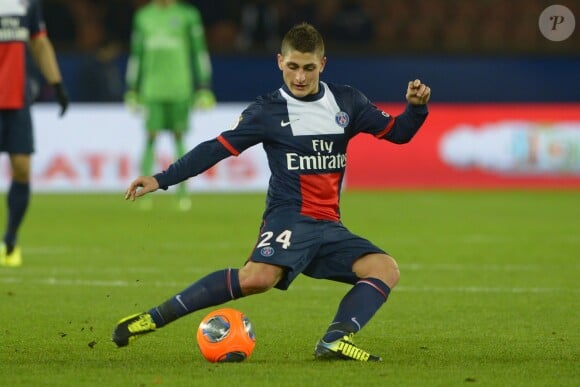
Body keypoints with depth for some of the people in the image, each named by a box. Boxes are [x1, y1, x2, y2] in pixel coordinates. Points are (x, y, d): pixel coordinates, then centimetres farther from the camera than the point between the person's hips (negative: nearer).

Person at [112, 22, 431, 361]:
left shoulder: (347, 102, 10)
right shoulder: (268, 111, 0)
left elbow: (397, 132, 13)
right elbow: (217, 149, -1)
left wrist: (417, 106, -9)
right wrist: (161, 180, -8)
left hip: (329, 226, 5)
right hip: (289, 217, -5)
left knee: (387, 269, -16)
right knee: (258, 277, -32)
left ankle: (336, 340, -31)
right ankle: (155, 318, -27)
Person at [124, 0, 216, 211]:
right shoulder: (143, 17, 11)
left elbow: (199, 52, 3)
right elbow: (136, 55, 16)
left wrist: (204, 89, -2)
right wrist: (132, 91, 14)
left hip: (180, 89, -2)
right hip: (152, 89, 2)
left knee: (179, 137, 1)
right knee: (151, 138, -5)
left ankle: (182, 193, 6)